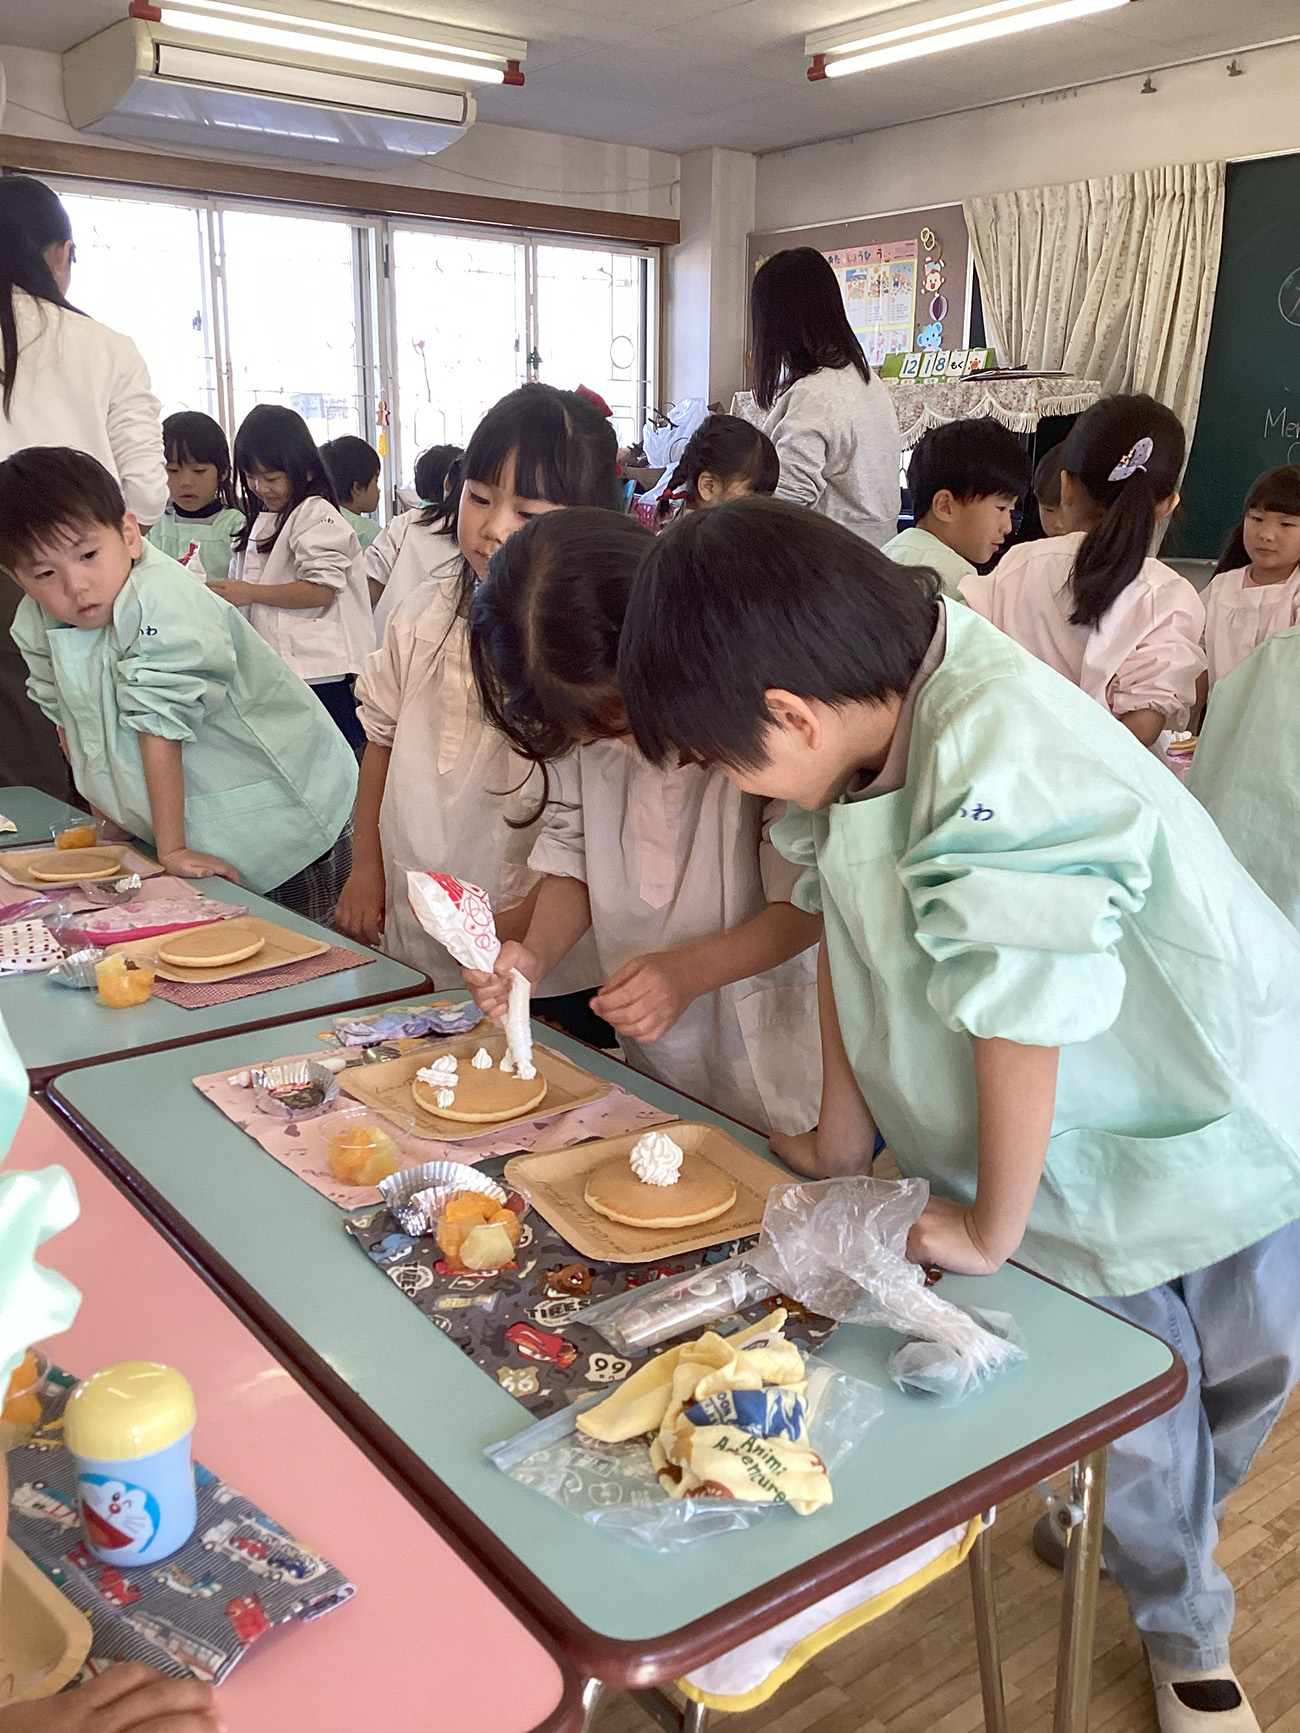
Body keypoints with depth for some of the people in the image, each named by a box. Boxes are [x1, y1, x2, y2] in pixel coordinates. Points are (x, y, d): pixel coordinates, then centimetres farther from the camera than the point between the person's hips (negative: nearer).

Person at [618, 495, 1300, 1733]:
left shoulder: (1001, 759, -38)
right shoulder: (866, 716, -14)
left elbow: (1018, 1020, -31)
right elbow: (844, 924, -3)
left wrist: (995, 1227, -17)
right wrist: (841, 1133, 3)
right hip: (1078, 1158, 4)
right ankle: (1184, 1630, 43)